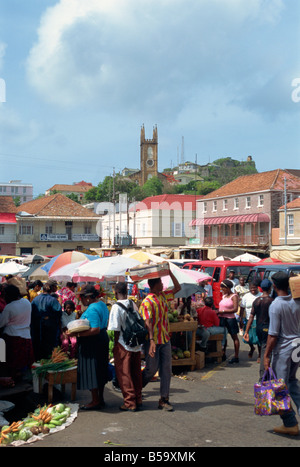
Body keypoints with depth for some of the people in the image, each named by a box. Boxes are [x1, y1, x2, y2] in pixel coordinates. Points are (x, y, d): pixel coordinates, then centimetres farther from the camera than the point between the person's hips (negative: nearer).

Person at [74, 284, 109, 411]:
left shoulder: (92, 310, -21)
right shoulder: (102, 304, 10)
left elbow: (95, 330, -29)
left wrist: (78, 334, -27)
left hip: (92, 344, -10)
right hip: (103, 340, 11)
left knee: (91, 372, -1)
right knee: (100, 371, 16)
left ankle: (95, 401, 5)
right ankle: (100, 399, 25)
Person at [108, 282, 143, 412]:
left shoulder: (116, 307, -14)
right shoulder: (133, 304, 3)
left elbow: (116, 330, -15)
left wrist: (116, 346, -5)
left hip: (124, 345, -6)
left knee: (124, 374, 4)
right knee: (136, 373, 15)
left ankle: (130, 403, 8)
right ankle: (138, 400, 24)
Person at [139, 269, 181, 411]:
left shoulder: (163, 296, 8)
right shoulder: (147, 302, -16)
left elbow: (177, 288, 18)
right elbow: (147, 323, -23)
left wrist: (170, 272, 7)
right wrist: (151, 341, -32)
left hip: (165, 340, 7)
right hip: (153, 341, -7)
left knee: (166, 370, 5)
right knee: (152, 369, 3)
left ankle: (164, 399, 11)